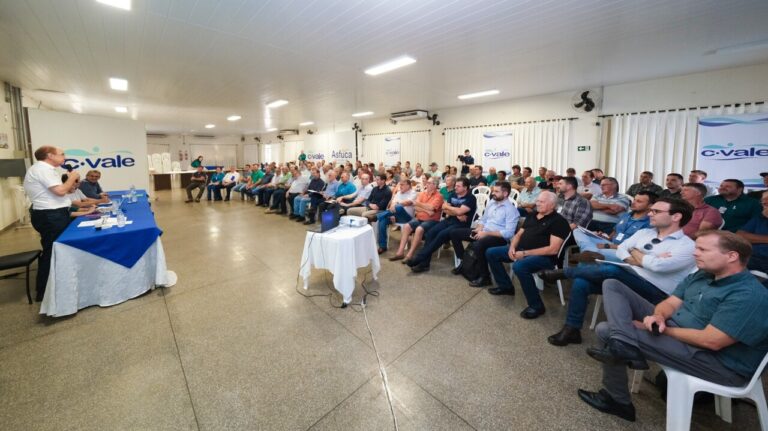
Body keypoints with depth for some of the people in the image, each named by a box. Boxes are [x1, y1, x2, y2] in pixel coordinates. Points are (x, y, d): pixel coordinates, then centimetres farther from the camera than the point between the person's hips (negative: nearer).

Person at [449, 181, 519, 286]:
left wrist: (486, 233, -23)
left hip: (498, 237, -8)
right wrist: (479, 229, -4)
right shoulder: (491, 202, 10)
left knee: (478, 244, -39)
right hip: (483, 231, 8)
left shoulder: (511, 209, -12)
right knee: (455, 233, 2)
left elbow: (509, 233, -20)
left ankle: (485, 277, -18)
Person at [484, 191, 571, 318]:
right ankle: (505, 286, 17)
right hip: (520, 250, 9)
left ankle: (536, 306, -18)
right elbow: (518, 234, 19)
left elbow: (553, 249, -18)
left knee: (519, 266, -38)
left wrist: (525, 253, -20)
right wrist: (512, 247, -4)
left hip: (543, 256, -8)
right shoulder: (532, 216, 16)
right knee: (491, 253, 2)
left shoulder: (558, 221, -8)